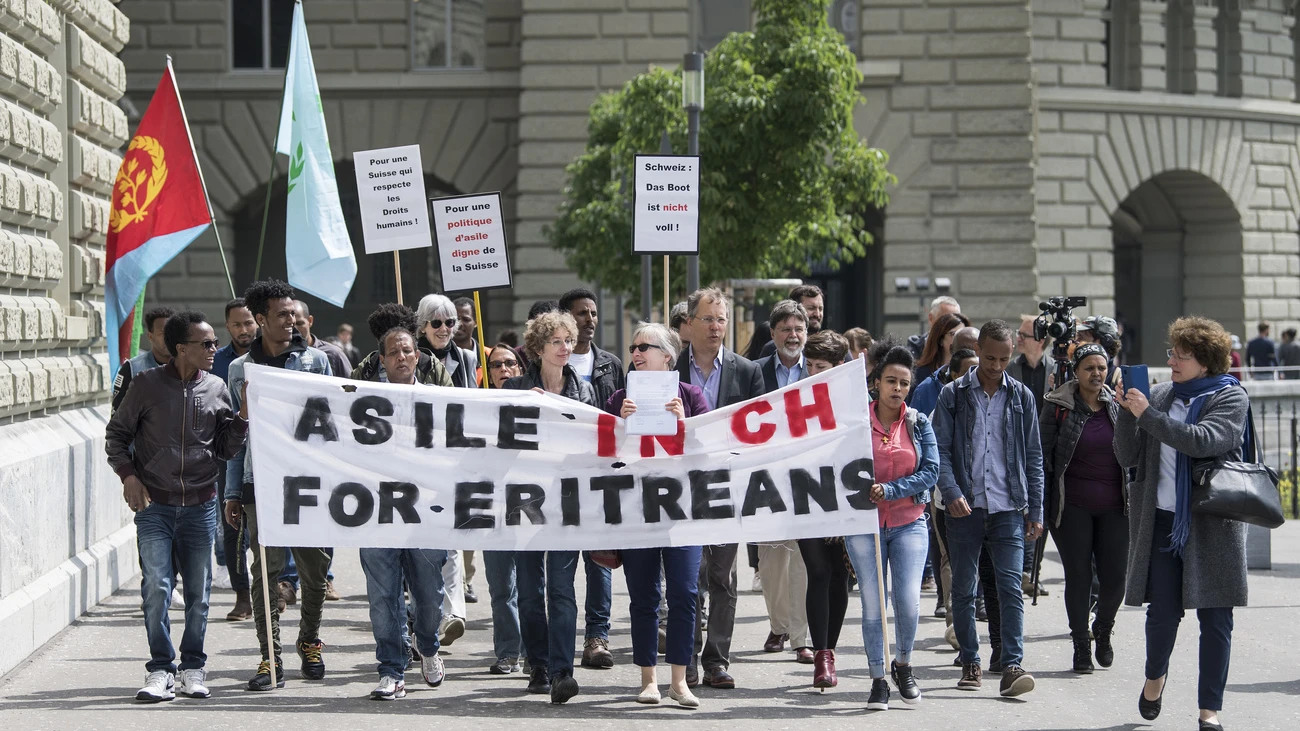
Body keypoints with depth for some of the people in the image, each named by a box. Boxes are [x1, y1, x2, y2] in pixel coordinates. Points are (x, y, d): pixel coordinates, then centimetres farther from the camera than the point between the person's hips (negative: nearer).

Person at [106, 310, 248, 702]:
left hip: (201, 505, 3)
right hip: (154, 505, -3)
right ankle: (161, 670, -1)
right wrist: (128, 475, -7)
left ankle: (193, 667, 20)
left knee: (198, 590, 7)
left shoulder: (216, 389, 6)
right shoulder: (147, 384, -2)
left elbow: (227, 448, 10)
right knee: (157, 586, -10)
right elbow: (116, 434, 6)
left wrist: (244, 417, -6)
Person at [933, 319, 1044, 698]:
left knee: (1011, 588, -9)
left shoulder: (1021, 396, 8)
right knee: (963, 590, 7)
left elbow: (1033, 456, 10)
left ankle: (1012, 666, -12)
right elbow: (940, 450, 1)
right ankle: (970, 663, 18)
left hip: (1009, 509, 0)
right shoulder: (953, 394, 4)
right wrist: (952, 492, -14)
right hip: (964, 509, 0)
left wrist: (1036, 510, 5)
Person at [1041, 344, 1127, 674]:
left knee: (1116, 577, -1)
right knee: (1078, 577, 2)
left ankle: (1103, 630, 27)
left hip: (1113, 507, 3)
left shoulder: (1117, 406, 7)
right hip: (1073, 507, -2)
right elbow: (1043, 457, -2)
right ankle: (1081, 647, 14)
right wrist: (1042, 507, -6)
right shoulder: (1058, 406, -3)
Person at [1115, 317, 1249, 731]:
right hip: (1162, 521, 3)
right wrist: (1127, 413, -7)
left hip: (1212, 525, -3)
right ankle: (1155, 675, 31)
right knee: (1163, 610, 2)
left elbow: (1202, 440, -21)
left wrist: (1147, 415, -18)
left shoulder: (1230, 398, -2)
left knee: (1215, 618, -1)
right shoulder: (1159, 395, 10)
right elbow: (1128, 458, 9)